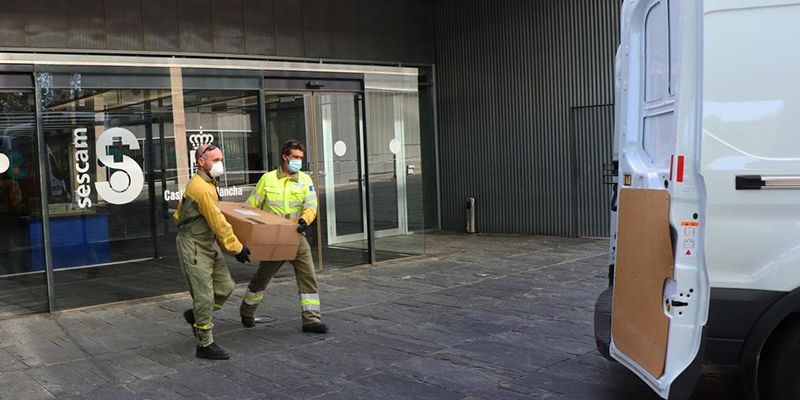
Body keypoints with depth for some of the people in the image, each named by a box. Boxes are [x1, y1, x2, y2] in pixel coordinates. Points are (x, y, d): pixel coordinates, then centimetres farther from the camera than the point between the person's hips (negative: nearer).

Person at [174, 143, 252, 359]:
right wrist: (237, 247, -17)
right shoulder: (201, 188, -22)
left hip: (209, 244, 10)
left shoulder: (207, 183, 11)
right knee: (204, 295, -4)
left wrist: (231, 246, 19)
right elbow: (217, 222, -22)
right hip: (193, 246, -10)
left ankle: (195, 315, 30)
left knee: (225, 286, 9)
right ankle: (205, 344, 7)